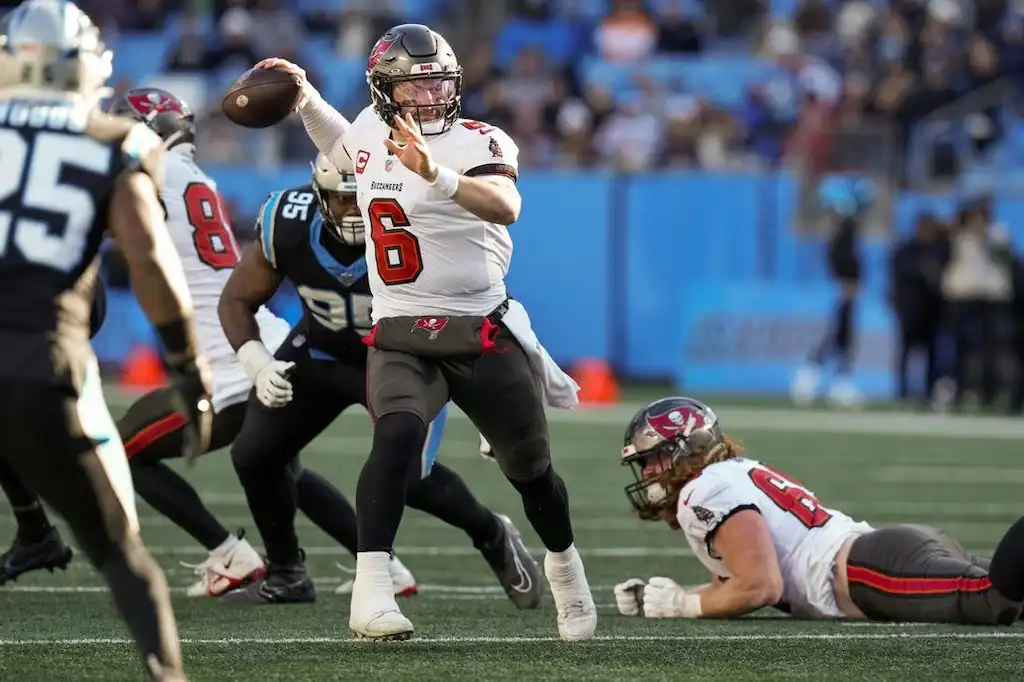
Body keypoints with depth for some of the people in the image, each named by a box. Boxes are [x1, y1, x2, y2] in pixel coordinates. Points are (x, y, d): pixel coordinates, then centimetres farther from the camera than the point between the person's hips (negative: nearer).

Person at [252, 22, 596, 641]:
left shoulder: (477, 143, -11)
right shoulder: (371, 131, 5)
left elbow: (505, 205, -34)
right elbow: (343, 146, 33)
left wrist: (437, 174, -49)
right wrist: (304, 96, 16)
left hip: (484, 337, -2)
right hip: (402, 339, 2)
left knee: (531, 468, 13)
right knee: (398, 433, -30)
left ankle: (565, 563, 45)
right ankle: (371, 589, -37)